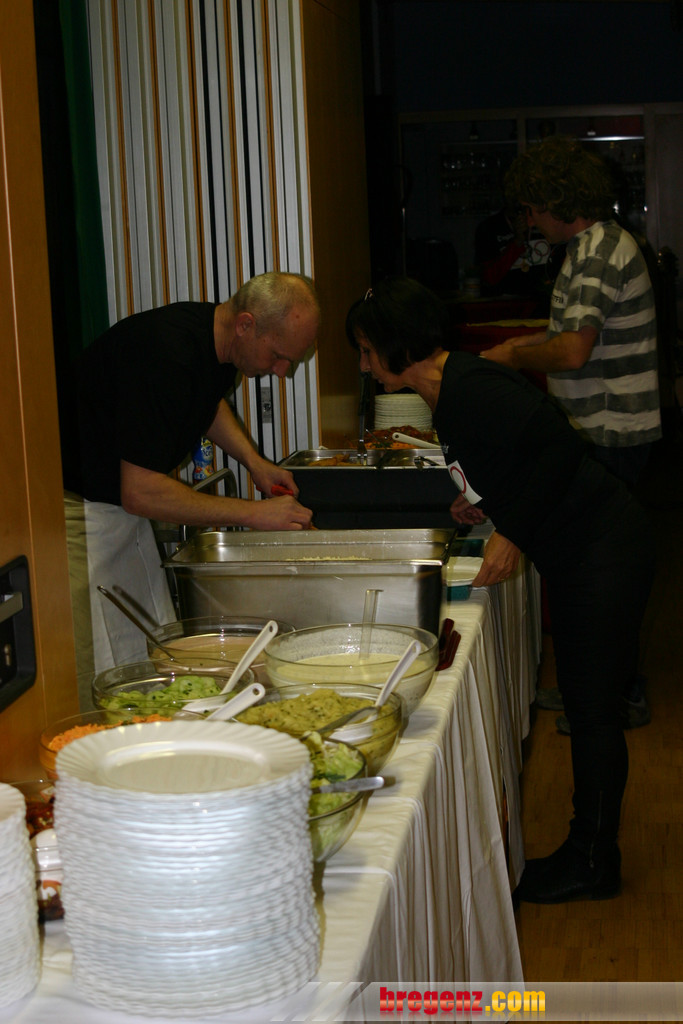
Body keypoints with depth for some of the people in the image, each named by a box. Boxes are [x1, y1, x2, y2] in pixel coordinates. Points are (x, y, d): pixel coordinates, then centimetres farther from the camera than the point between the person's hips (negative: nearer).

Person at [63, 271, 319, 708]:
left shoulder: (220, 340, -1)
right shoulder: (165, 355, -30)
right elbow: (141, 493, -29)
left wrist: (253, 460, 8)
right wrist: (253, 513, -23)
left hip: (123, 510, 9)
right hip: (78, 512, -9)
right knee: (99, 685, -10)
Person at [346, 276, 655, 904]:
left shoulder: (470, 388, -20)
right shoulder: (451, 393, 10)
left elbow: (558, 446, -26)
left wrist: (512, 534, -23)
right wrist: (478, 501, 13)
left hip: (603, 557, -10)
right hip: (575, 559, 10)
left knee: (593, 709, -1)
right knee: (584, 704, 15)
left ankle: (592, 864, 11)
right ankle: (590, 850, 26)